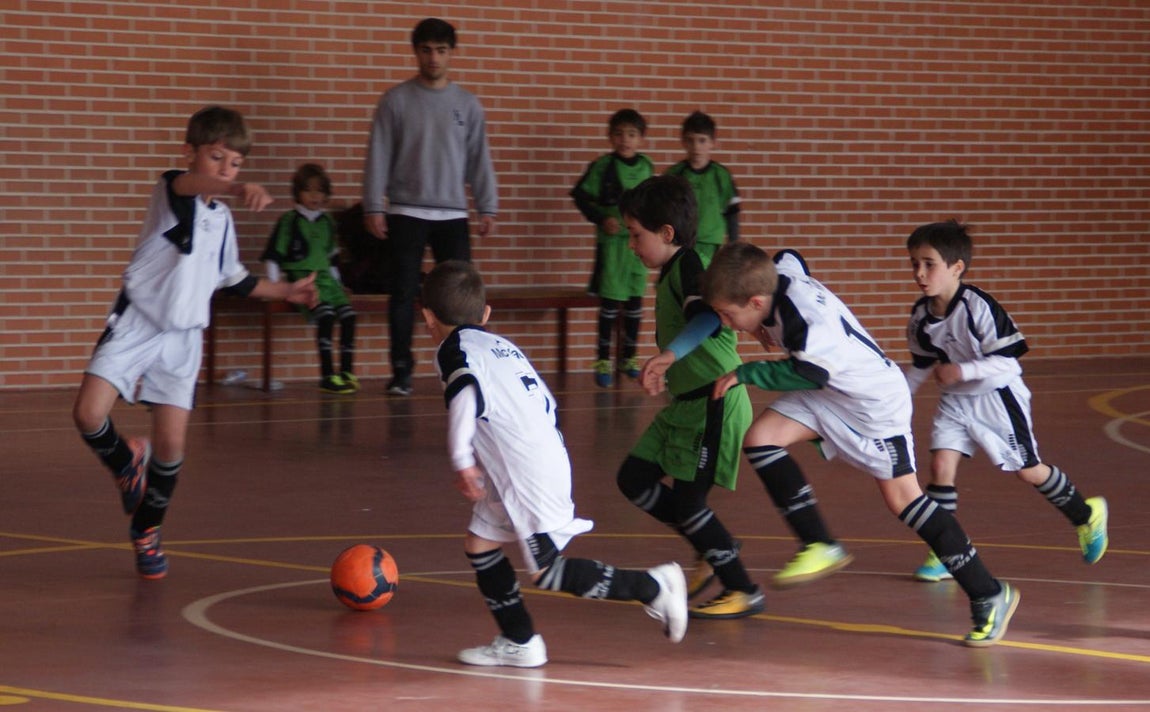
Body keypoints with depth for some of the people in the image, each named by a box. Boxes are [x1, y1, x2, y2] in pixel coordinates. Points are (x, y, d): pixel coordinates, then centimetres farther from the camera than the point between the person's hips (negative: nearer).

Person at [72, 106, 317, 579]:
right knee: (88, 415, -21)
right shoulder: (171, 189, -10)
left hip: (183, 338, 5)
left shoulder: (221, 219, 12)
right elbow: (193, 185, -37)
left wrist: (285, 291, 26)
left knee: (172, 444, -1)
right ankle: (126, 461, 12)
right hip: (135, 326, -5)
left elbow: (232, 279, 29)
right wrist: (242, 191, -57)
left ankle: (147, 530, 21)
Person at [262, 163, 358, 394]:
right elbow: (273, 256, 1)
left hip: (325, 279, 6)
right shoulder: (289, 221, 2)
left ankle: (347, 372, -15)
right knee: (325, 314, -30)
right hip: (301, 280, -6)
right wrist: (274, 286, -8)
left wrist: (337, 283, 21)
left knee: (348, 314, -20)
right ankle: (327, 375, -30)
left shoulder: (327, 222, 18)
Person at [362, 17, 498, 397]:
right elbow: (379, 156, -1)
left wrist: (488, 207, 1)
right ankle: (401, 372, 5)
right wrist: (374, 207, -7)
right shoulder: (396, 100, 1)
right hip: (406, 214, -2)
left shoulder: (467, 104, 7)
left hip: (452, 215, 2)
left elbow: (479, 159, 7)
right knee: (404, 294, -2)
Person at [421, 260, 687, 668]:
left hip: (527, 475, -9)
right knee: (479, 545, 15)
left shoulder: (453, 349, -1)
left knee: (545, 572, -5)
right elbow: (546, 401, 24)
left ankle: (651, 587, -6)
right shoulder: (503, 346, 22)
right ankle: (519, 643, 16)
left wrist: (461, 459, -23)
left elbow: (465, 391, -22)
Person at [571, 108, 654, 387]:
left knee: (635, 299, 10)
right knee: (610, 301, -3)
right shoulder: (602, 166, -8)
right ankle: (603, 360, 6)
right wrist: (601, 218, -14)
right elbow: (581, 196, -5)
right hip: (612, 239, -4)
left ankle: (629, 357, 22)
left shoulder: (646, 167, 6)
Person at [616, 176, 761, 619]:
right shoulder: (670, 272, 12)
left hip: (715, 403, -10)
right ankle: (711, 551, 20)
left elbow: (707, 317, -37)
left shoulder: (688, 266, -18)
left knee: (686, 501, -6)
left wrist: (668, 356, -49)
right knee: (634, 479, 9)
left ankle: (744, 593, 6)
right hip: (686, 401, 10)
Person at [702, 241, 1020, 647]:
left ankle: (989, 596, 3)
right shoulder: (778, 273, -10)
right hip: (825, 396, 9)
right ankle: (820, 548, 1)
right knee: (760, 439, -9)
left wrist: (746, 374, -25)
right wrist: (767, 329, 7)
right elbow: (791, 260, 12)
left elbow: (808, 375, -32)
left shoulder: (806, 320, -36)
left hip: (875, 400, -9)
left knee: (902, 497, -7)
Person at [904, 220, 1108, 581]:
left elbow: (1007, 361, -25)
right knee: (941, 464, -10)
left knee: (1027, 470, 7)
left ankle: (1086, 514, 31)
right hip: (954, 402, 5)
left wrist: (962, 370, -34)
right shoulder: (920, 315, -6)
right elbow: (923, 363, 11)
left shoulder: (979, 307, -27)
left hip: (997, 397, -5)